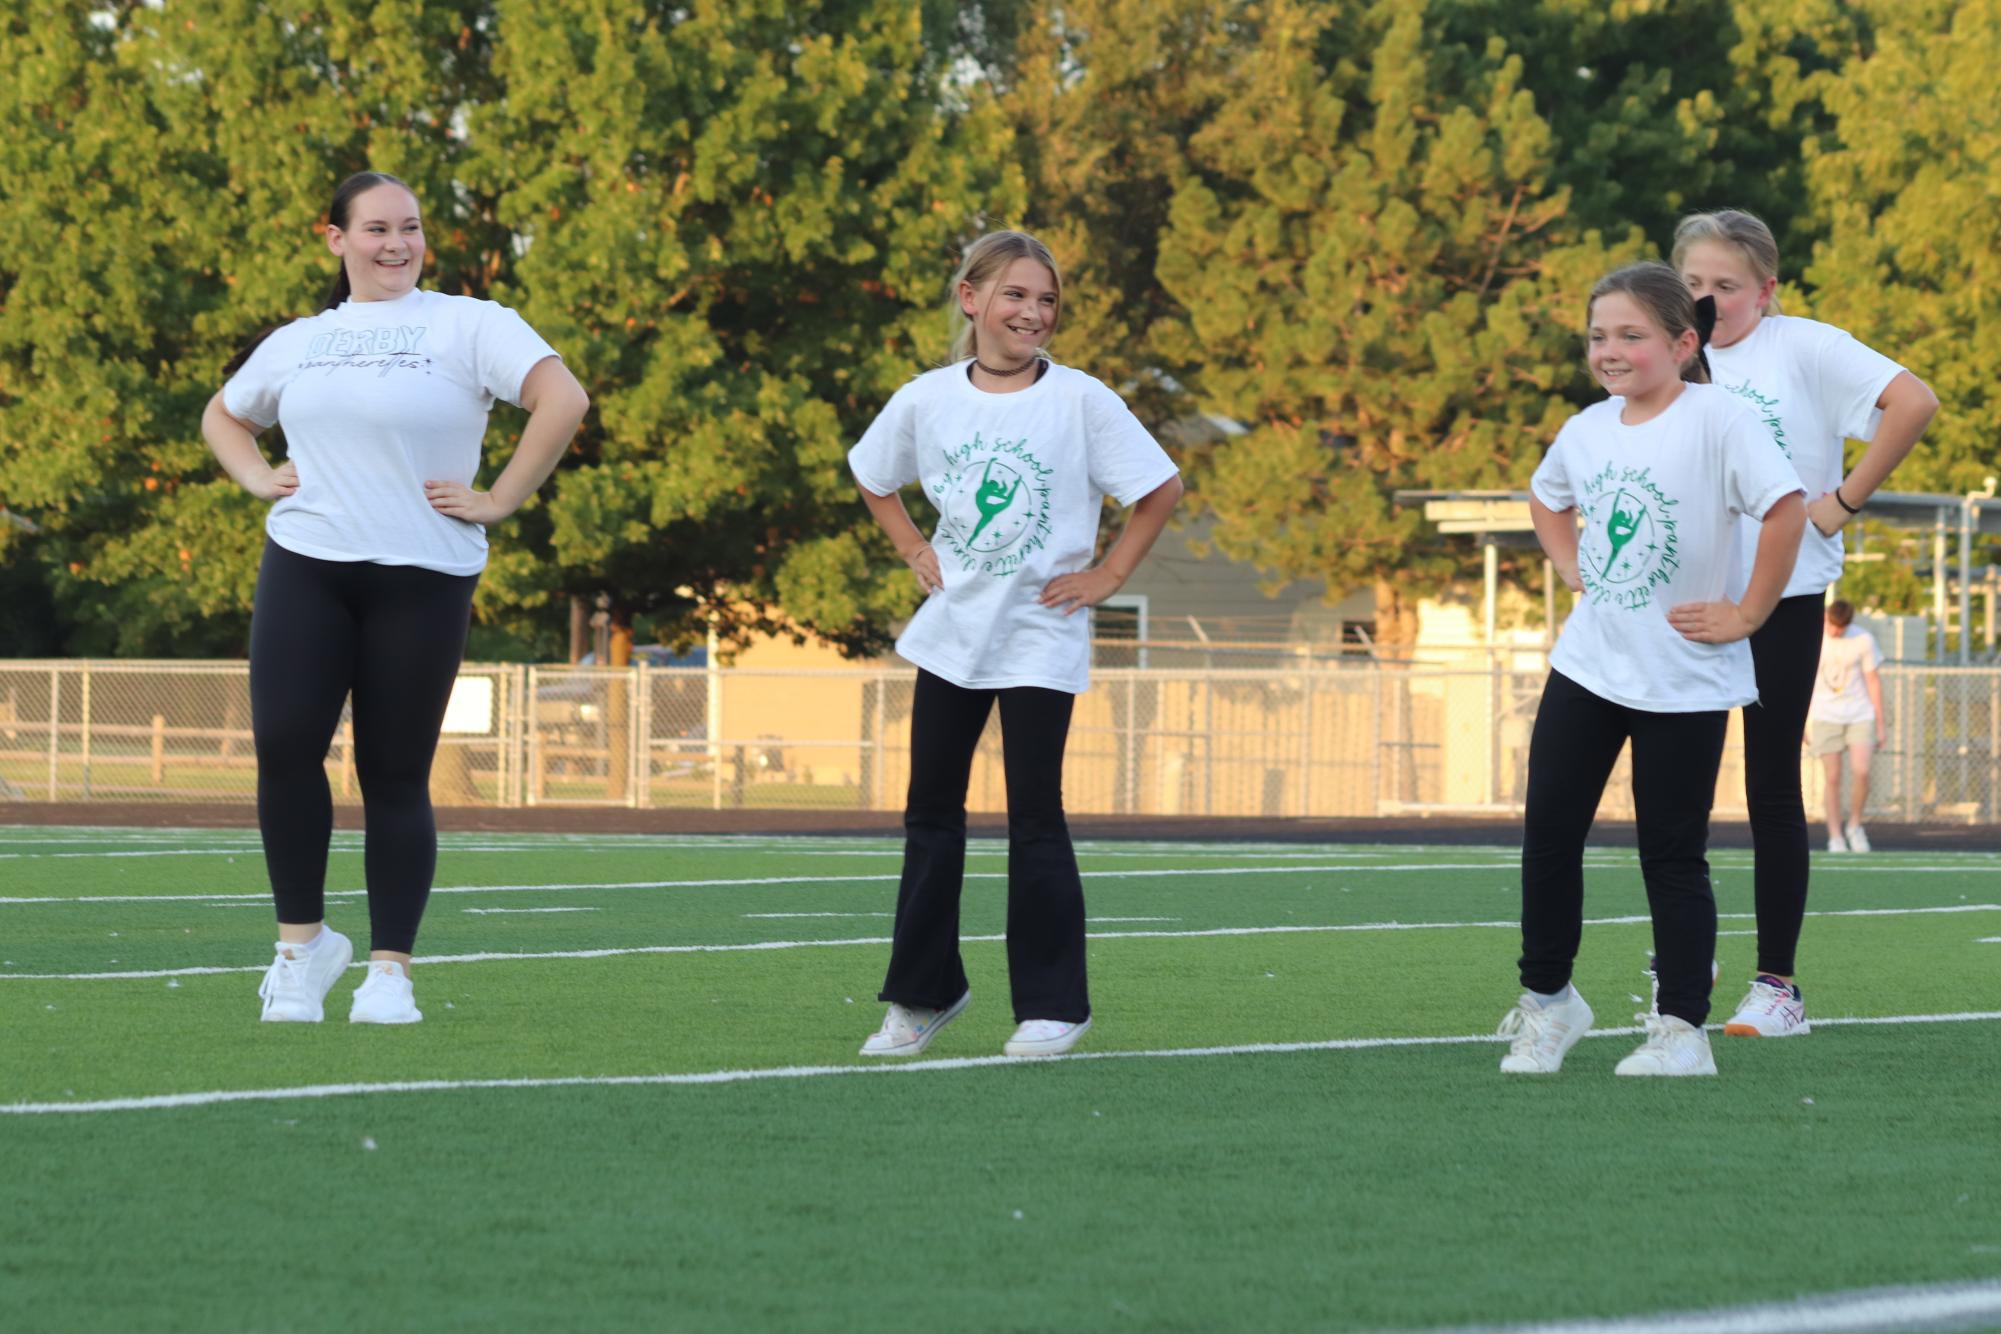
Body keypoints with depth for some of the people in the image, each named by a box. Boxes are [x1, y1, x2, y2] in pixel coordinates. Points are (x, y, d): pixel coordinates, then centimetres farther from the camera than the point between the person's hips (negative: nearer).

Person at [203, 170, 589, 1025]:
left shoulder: (466, 326, 2)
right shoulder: (296, 343, 16)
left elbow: (563, 400, -9)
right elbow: (223, 417, 32)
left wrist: (498, 501, -11)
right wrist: (256, 477, 13)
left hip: (422, 577, -3)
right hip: (305, 567, 3)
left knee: (395, 775, 0)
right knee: (284, 744, -11)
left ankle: (390, 969, 6)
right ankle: (302, 938, 5)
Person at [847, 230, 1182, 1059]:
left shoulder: (1080, 400, -10)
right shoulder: (927, 399, 0)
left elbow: (1161, 488, -4)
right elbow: (873, 478, 18)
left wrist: (1108, 574, -6)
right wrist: (914, 552, 7)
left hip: (1039, 638, -4)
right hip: (950, 629, 4)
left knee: (1034, 818, -6)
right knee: (931, 811, 9)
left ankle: (1053, 1005, 2)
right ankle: (924, 993, 20)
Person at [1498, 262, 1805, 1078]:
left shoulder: (1715, 420, -15)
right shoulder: (1588, 429, 5)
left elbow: (1785, 509, -22)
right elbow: (1547, 499, 27)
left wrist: (1746, 615, -18)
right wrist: (1571, 569, 11)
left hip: (1683, 677, -6)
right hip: (1588, 665, 6)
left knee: (1672, 855, 0)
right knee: (1548, 833, 6)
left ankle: (1681, 1030, 7)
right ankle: (1547, 1002, 20)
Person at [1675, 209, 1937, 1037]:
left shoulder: (1803, 350, -7)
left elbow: (1913, 403, -18)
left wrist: (1844, 502, -15)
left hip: (1781, 597, -5)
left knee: (1773, 785, 0)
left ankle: (1777, 986, 5)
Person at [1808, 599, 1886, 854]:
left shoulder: (1863, 640, -2)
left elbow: (1873, 681, 3)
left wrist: (1880, 725, 3)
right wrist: (1802, 723, 10)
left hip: (1860, 715, 0)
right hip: (1826, 716, 0)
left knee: (1862, 771, -15)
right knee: (1833, 778, -5)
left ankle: (1855, 825, 6)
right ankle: (1835, 837, 1)